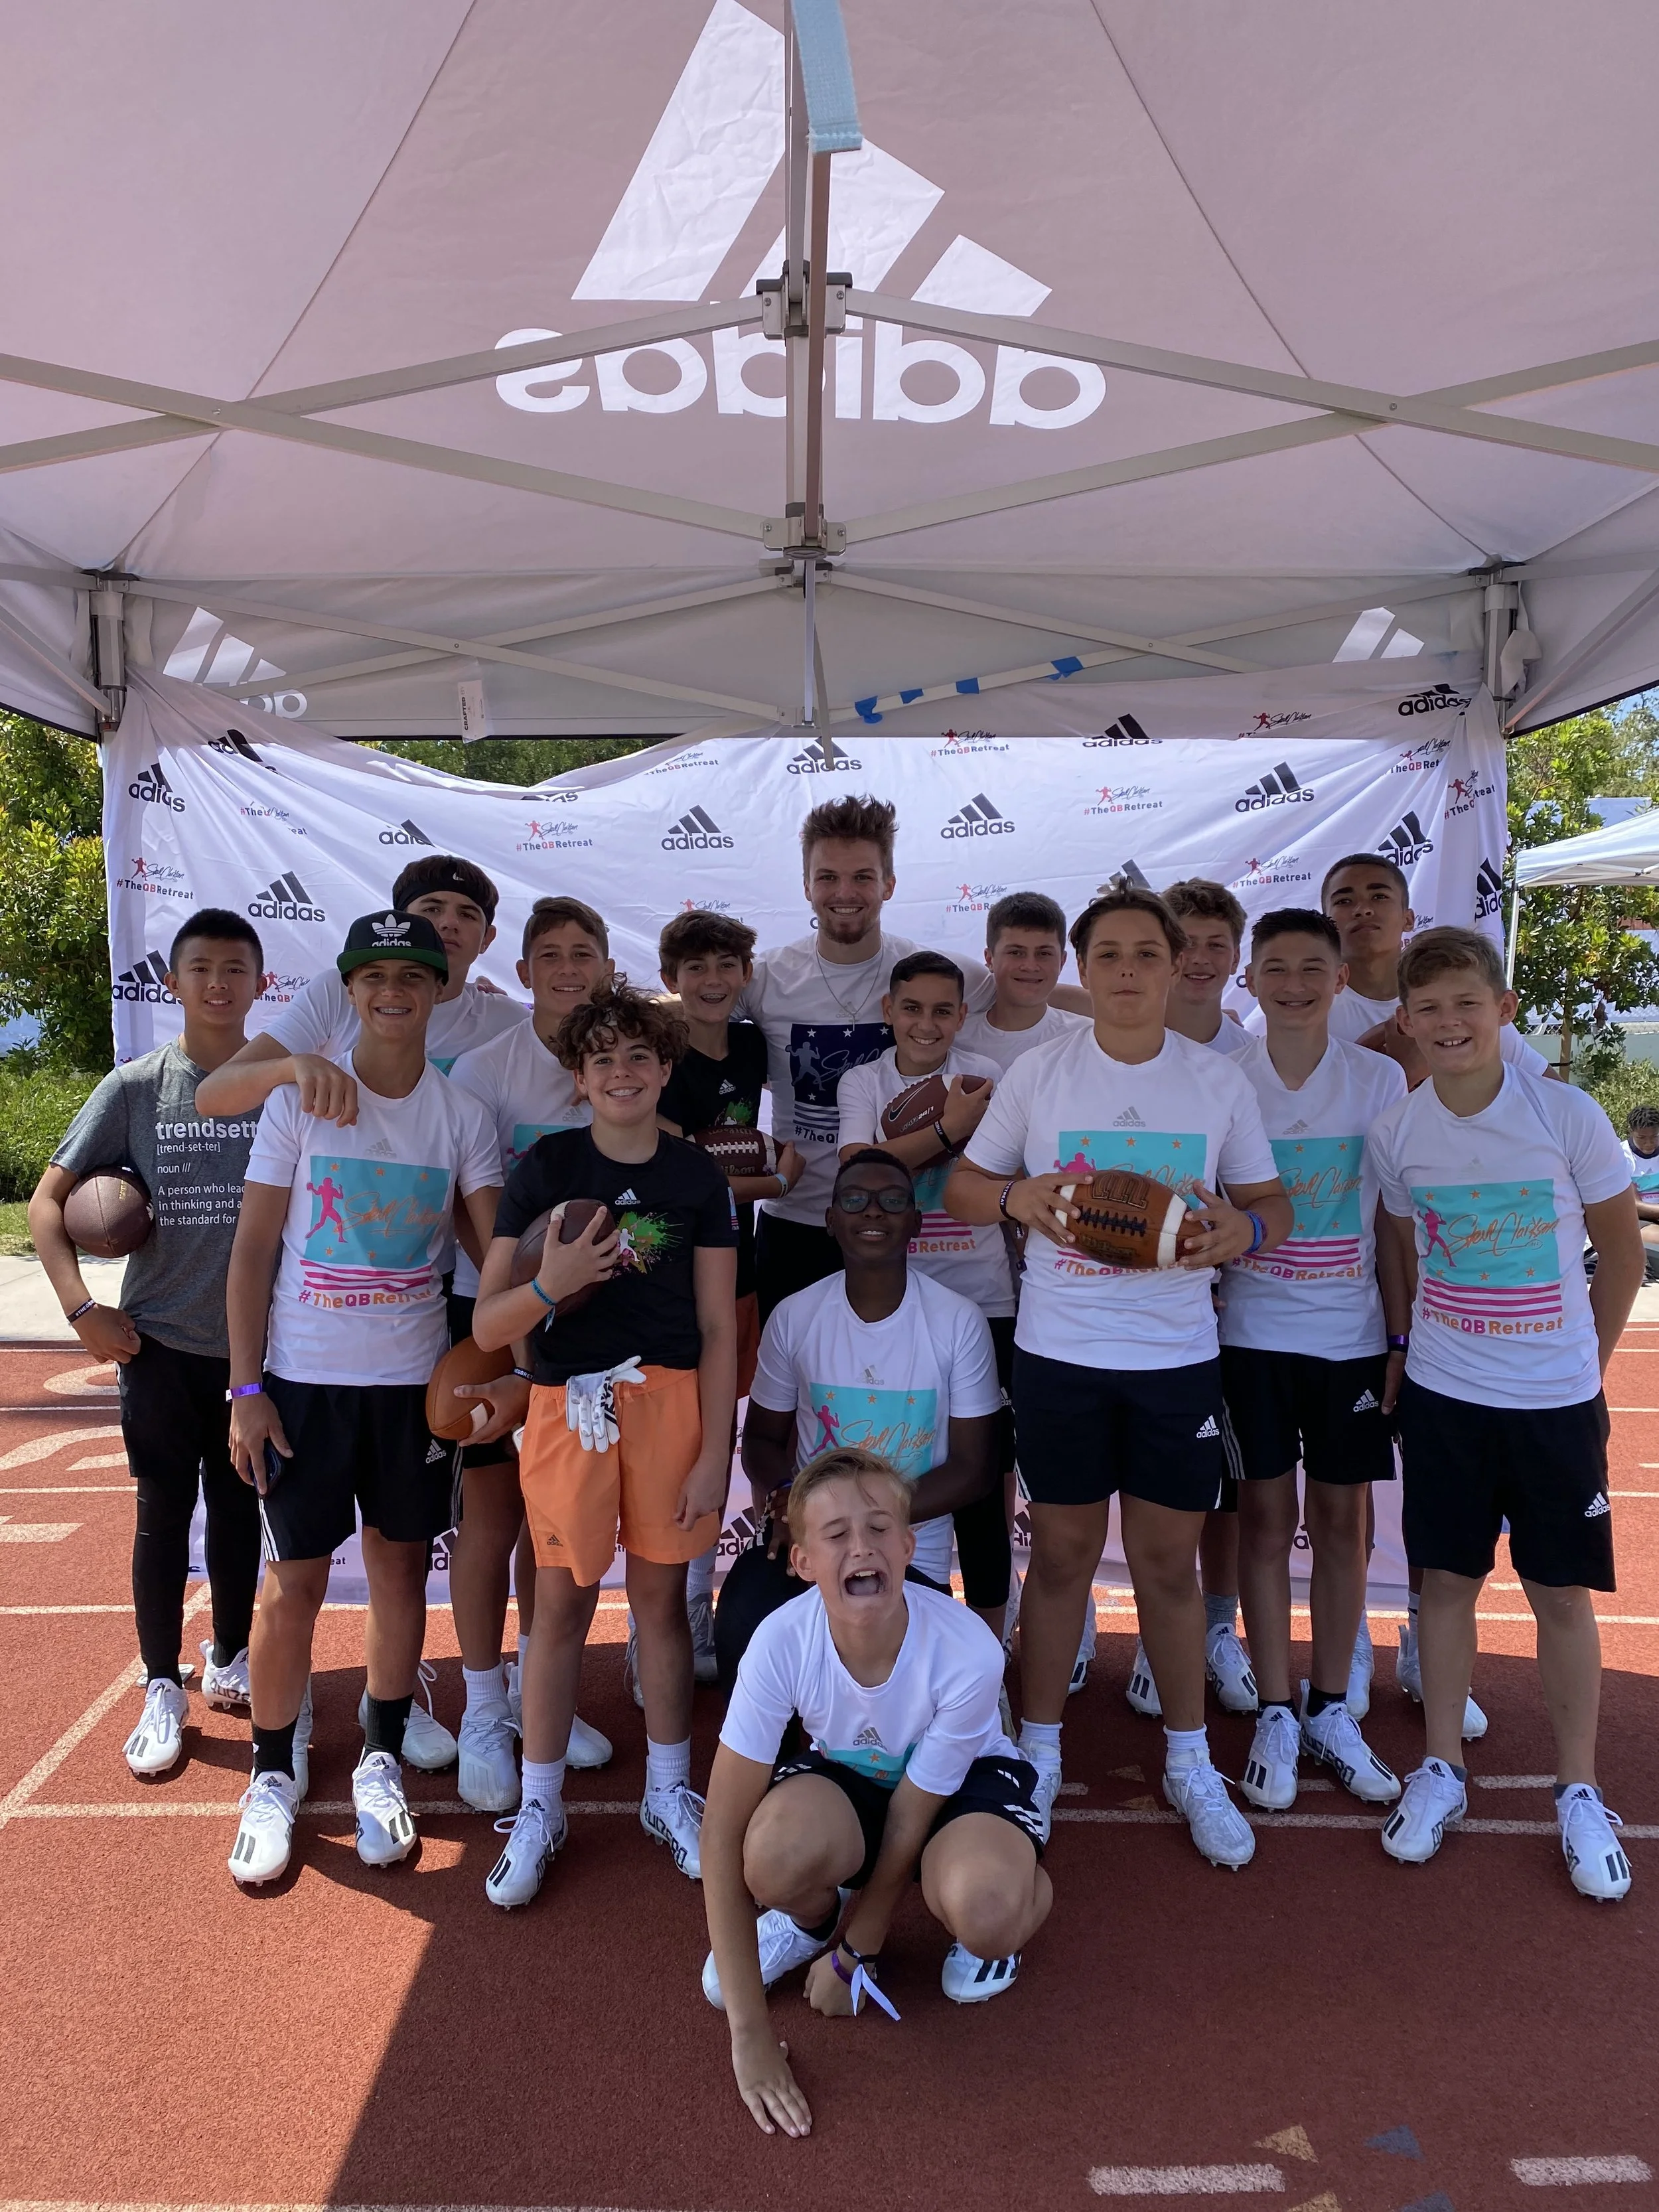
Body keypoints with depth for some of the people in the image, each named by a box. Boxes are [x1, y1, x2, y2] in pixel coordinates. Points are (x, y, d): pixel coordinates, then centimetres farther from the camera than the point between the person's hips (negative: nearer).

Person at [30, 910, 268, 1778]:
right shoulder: (136, 1087, -4)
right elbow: (46, 1201, 0)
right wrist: (83, 1308, -9)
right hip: (160, 1341, -1)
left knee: (237, 1505, 14)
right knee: (164, 1508, 5)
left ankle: (229, 1658, 32)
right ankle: (162, 1689, 19)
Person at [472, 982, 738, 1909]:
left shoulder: (698, 1176, 3)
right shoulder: (546, 1166, -1)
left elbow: (719, 1329, 3)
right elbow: (487, 1326, -4)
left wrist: (715, 1454, -1)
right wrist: (549, 1284, -24)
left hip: (670, 1397, 1)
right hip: (569, 1403, -1)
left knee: (662, 1595, 11)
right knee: (561, 1604, 6)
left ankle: (670, 1791, 30)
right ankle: (540, 1809, 25)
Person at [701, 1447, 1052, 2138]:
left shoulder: (967, 1653, -34)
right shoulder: (782, 1641, -30)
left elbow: (908, 1826, -20)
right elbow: (722, 1833, -27)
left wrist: (852, 1958, -9)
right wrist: (749, 2031, -28)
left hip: (962, 1780, -1)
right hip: (846, 1778, 2)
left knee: (983, 1907, -36)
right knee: (778, 1851, -34)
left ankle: (980, 1932, 4)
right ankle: (810, 1917, 4)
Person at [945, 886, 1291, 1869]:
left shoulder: (1221, 1081, 1)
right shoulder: (1037, 1074, -1)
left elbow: (1272, 1204, 7)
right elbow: (964, 1184, 6)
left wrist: (1242, 1230, -17)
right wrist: (1015, 1197, -16)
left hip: (1178, 1353, 1)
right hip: (1060, 1348, 0)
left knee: (1171, 1562, 10)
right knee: (1063, 1552, 10)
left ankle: (1191, 1764, 29)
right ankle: (1040, 1751, 29)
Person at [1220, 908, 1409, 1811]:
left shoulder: (1380, 1079, -1)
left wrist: (1402, 1337, -1)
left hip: (1352, 1332, 1)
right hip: (1252, 1330, -1)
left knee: (1341, 1516, 9)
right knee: (1266, 1514, 5)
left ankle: (1331, 1710, 24)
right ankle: (1276, 1715, 18)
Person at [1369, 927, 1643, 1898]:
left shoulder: (1569, 1115, -12)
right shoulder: (1397, 1130, -5)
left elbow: (1623, 1252, 0)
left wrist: (1586, 1365, 4)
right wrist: (1413, 1347, 8)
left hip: (1557, 1399, -2)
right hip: (1442, 1396, 2)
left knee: (1563, 1591, 8)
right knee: (1448, 1578, 11)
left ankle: (1580, 1791, 25)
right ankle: (1442, 1769, 27)